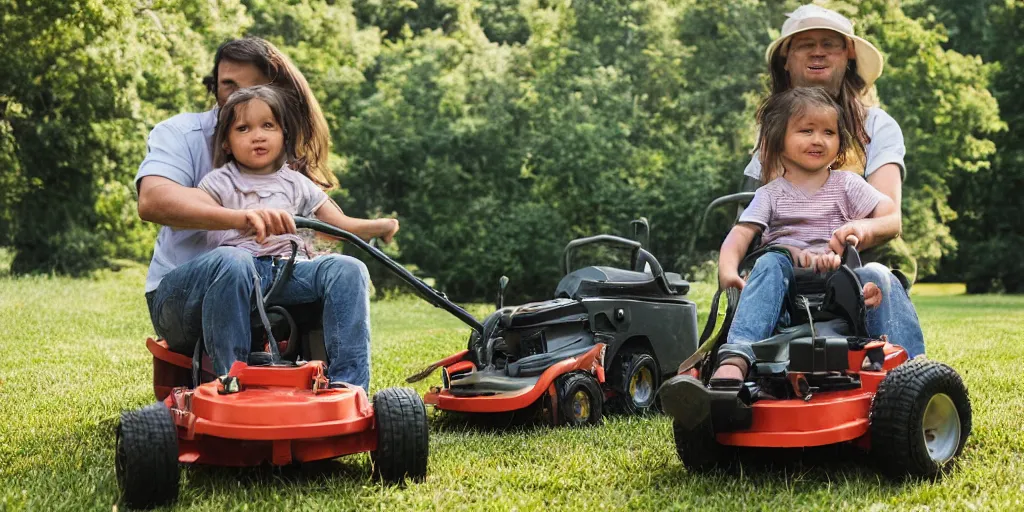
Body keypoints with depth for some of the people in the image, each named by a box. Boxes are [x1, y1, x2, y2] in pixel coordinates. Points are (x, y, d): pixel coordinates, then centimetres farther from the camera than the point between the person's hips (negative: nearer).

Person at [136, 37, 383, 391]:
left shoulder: (290, 156, 13)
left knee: (347, 270, -20)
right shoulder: (180, 134, -1)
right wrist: (241, 217, -41)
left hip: (269, 292, 4)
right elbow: (152, 200, -23)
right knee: (232, 262, -36)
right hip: (181, 294, -4)